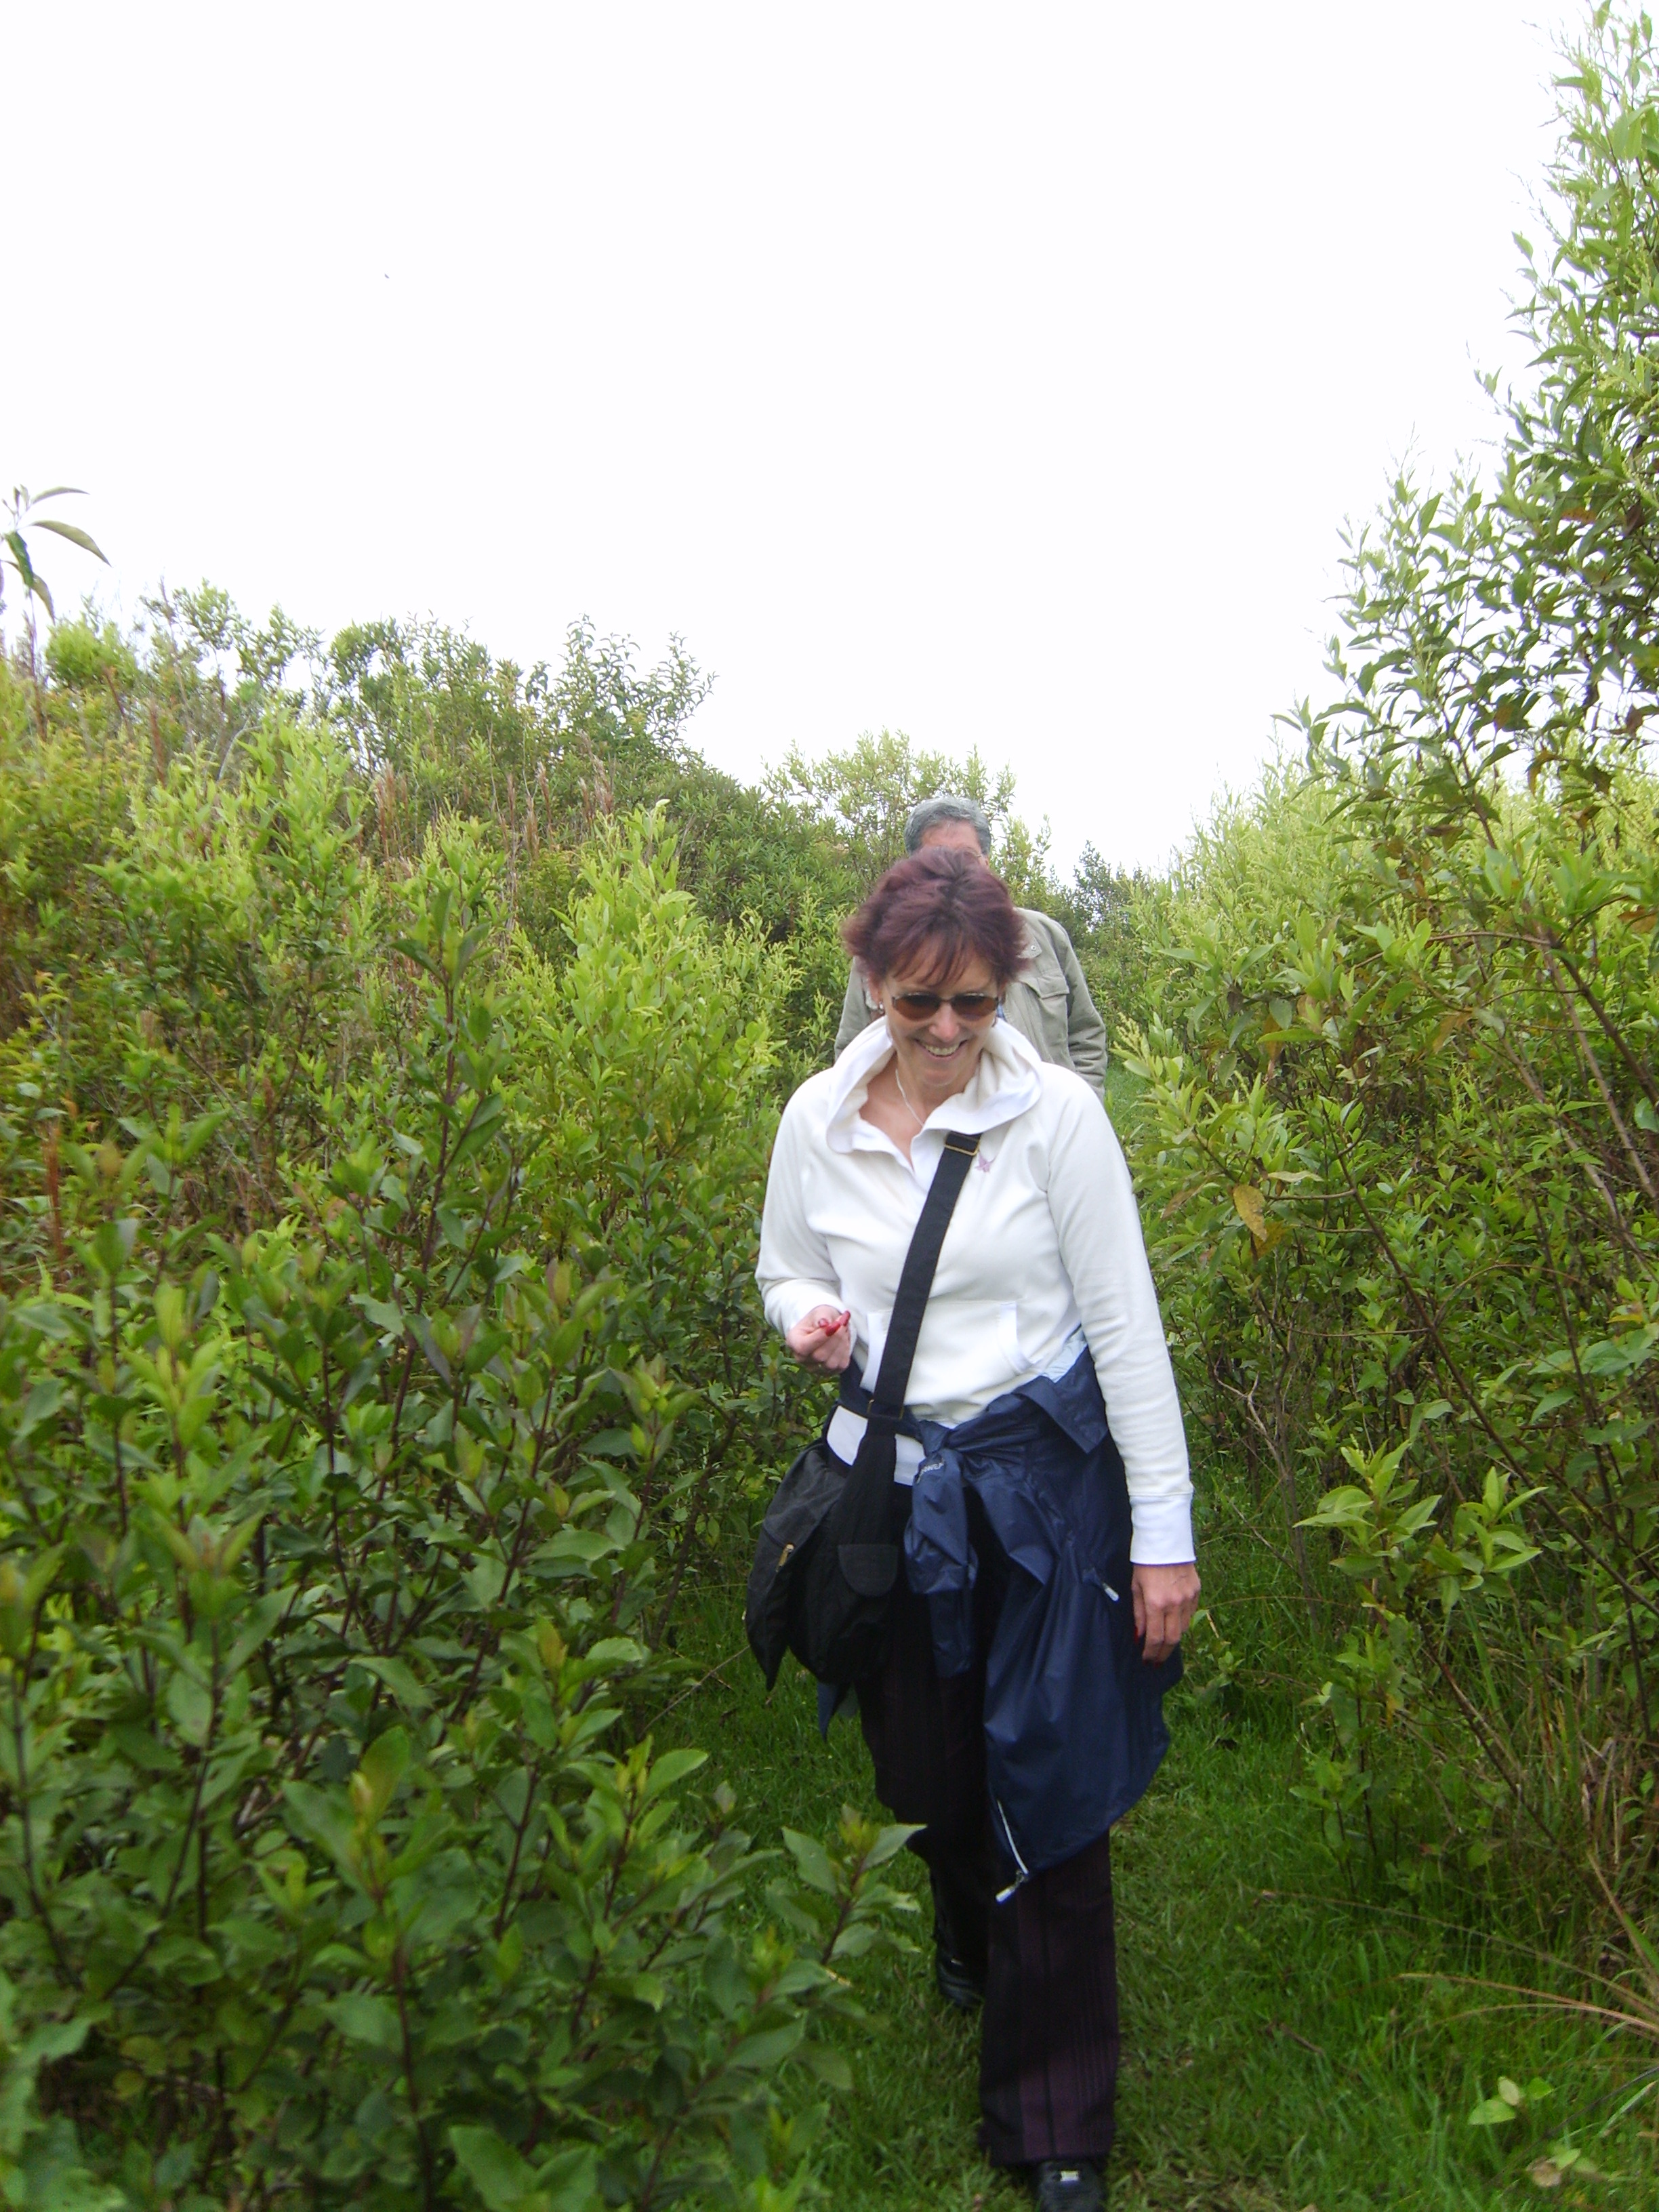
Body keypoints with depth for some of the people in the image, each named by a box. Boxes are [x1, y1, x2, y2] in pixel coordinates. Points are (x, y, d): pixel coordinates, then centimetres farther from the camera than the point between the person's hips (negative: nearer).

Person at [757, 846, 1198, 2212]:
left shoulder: (1058, 1111, -13)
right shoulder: (817, 1120, -5)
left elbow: (1127, 1327, -9)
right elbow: (787, 1277, 11)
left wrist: (1166, 1532, -9)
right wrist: (808, 1319, -14)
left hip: (1046, 1484, -3)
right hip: (896, 1484, 3)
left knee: (1049, 1795, 1)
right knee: (922, 1769, 18)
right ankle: (966, 1938, 54)